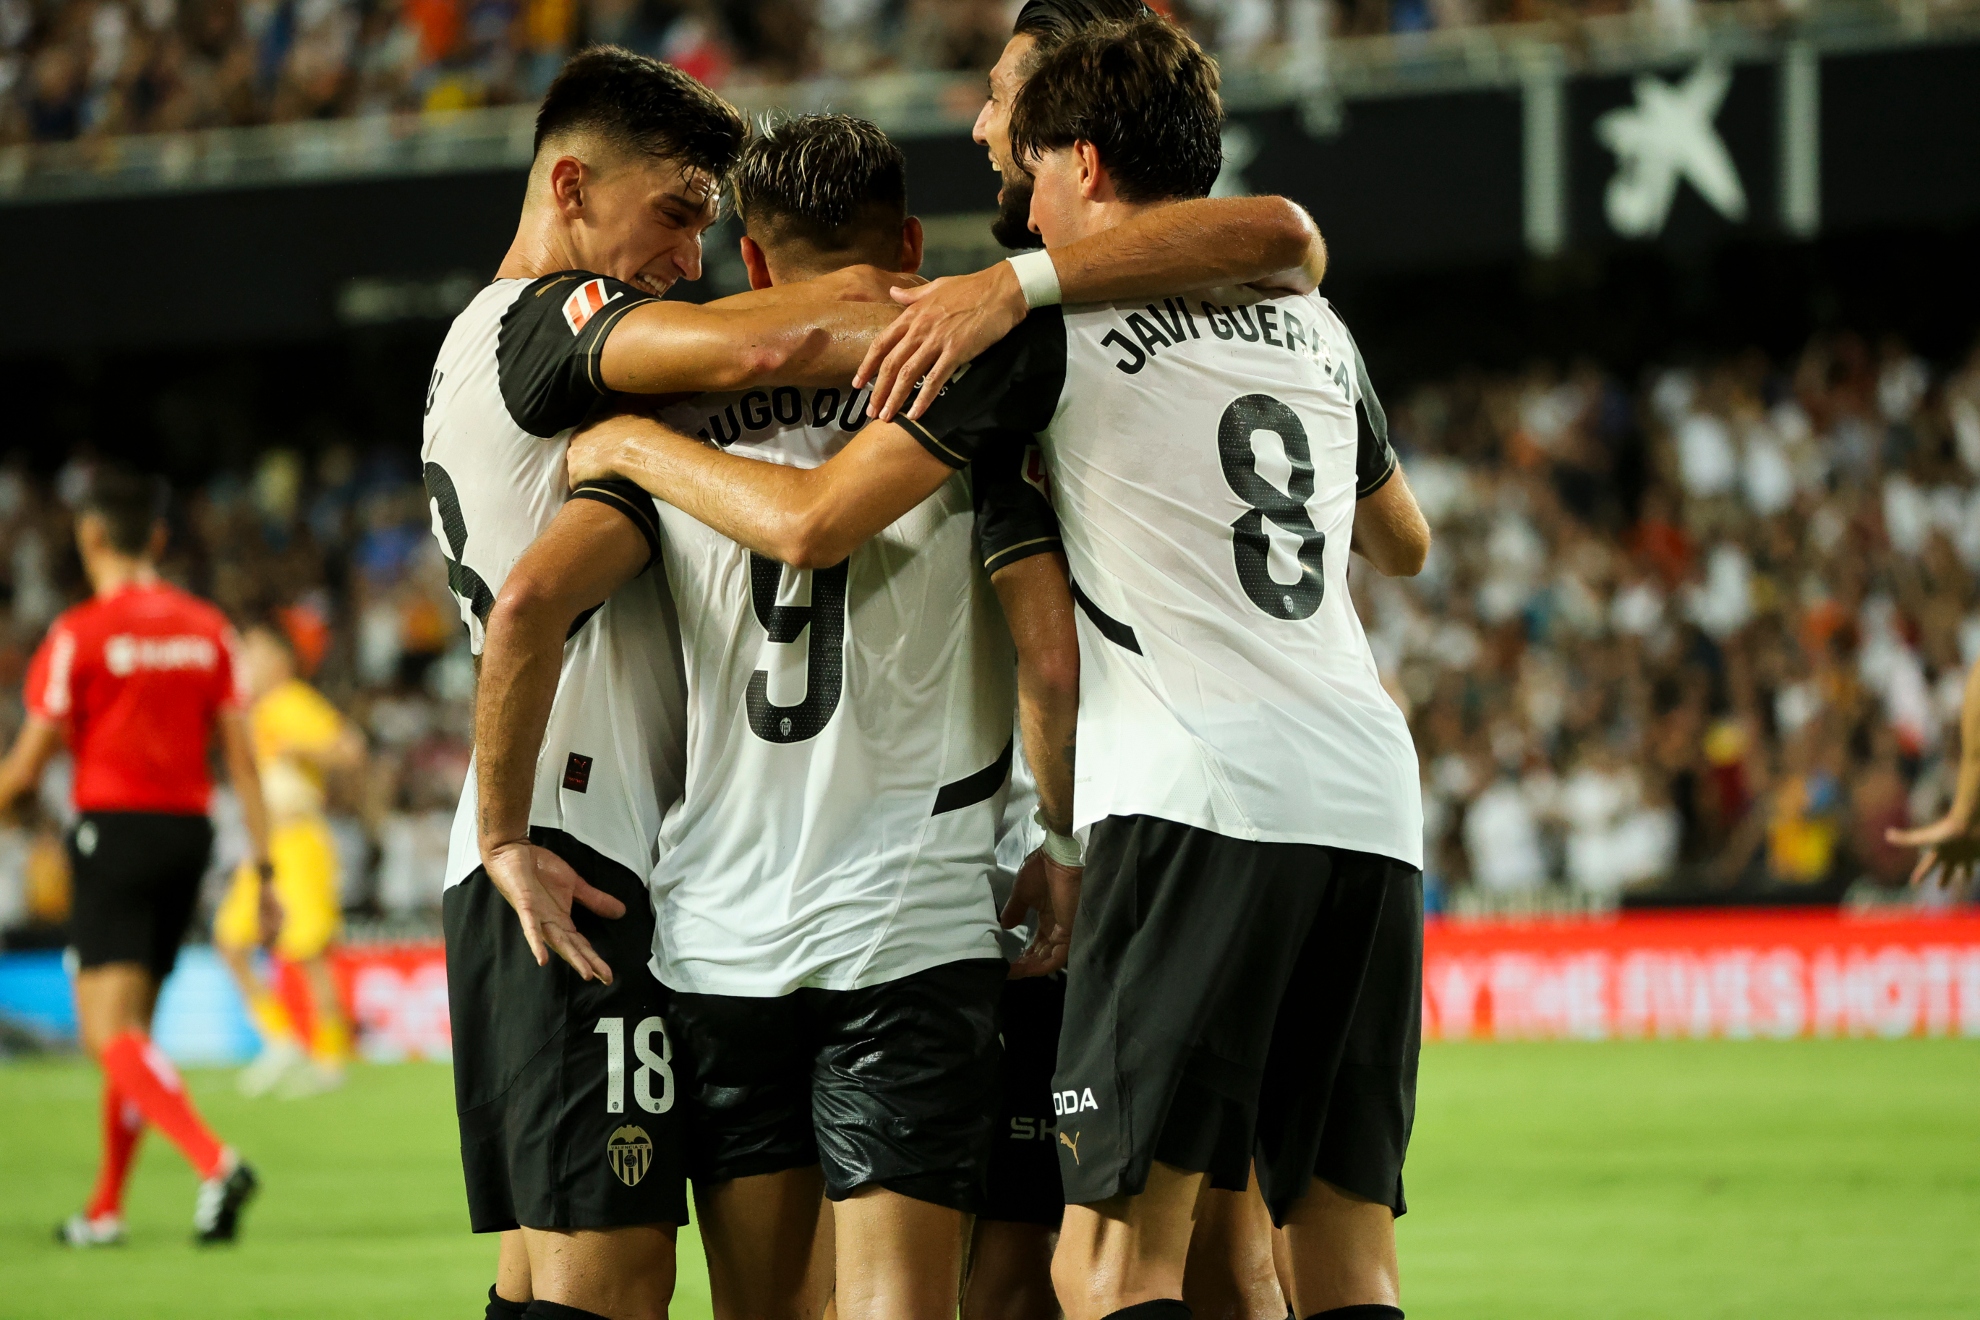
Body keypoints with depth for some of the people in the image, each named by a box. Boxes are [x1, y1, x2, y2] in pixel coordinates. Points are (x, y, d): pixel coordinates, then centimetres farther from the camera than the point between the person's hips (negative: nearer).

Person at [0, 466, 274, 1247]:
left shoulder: (80, 634, -9)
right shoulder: (207, 628, 6)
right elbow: (242, 758, 5)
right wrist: (264, 867, 8)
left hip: (115, 831, -6)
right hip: (189, 830, 6)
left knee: (111, 1032, -10)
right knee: (127, 1027, 16)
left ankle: (214, 1161, -31)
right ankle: (105, 1211, 19)